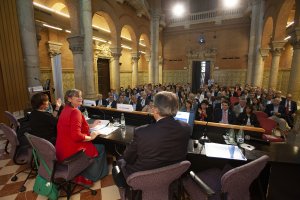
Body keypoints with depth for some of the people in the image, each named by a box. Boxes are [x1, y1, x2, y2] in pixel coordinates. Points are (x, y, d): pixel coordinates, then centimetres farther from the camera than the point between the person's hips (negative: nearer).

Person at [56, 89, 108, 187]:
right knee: (100, 148, 10)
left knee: (93, 145, 27)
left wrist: (91, 126, 13)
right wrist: (90, 137, -16)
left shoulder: (66, 110, 7)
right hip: (71, 152, -9)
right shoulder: (75, 111, -22)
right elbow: (76, 135, -31)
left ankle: (82, 174, 33)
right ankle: (87, 177, 26)